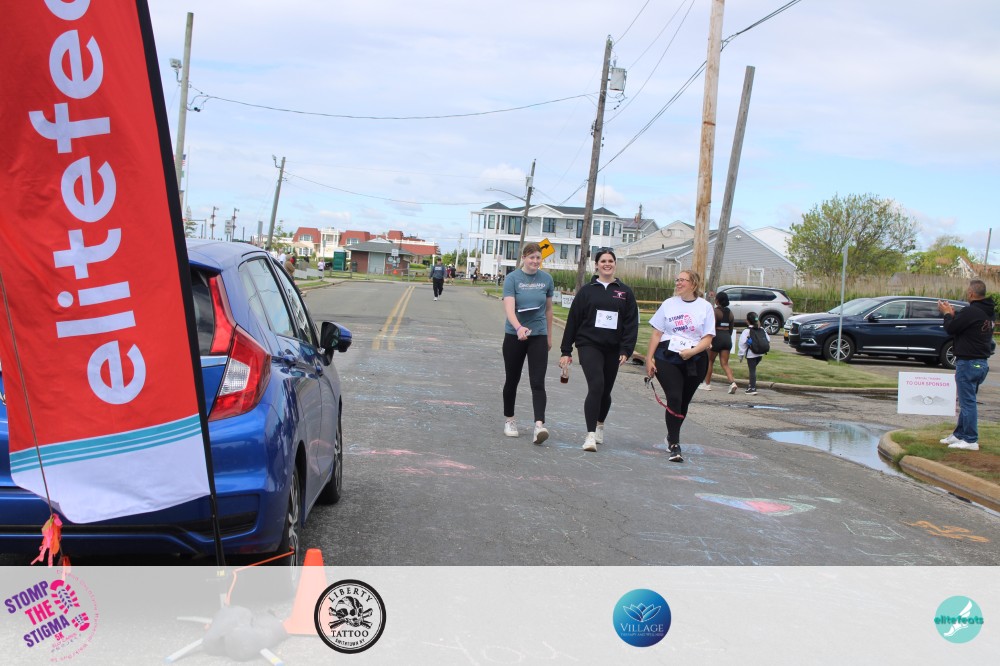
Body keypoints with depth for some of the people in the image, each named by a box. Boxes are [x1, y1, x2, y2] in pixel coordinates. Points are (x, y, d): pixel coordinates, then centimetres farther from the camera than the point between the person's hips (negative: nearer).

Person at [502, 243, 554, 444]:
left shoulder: (546, 279, 4)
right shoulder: (512, 278, -7)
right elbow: (509, 307, -20)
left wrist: (549, 336, 17)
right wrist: (519, 327, -37)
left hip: (538, 335, 1)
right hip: (514, 335, -1)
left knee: (538, 382, -10)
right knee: (512, 380, 11)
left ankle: (539, 425, -20)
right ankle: (509, 420, 29)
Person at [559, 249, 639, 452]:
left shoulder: (625, 292, 7)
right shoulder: (587, 291, 4)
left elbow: (631, 323, 4)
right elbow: (573, 320, 6)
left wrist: (626, 350, -7)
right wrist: (566, 351, 3)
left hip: (613, 349, 2)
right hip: (589, 345, -2)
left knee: (606, 391, 11)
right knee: (596, 386, -19)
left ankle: (600, 426, 37)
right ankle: (591, 435, -18)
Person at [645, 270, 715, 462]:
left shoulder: (705, 307, 3)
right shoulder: (668, 304, 8)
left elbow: (708, 338, -2)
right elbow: (656, 333, 8)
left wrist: (692, 351, -18)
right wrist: (649, 358, 2)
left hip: (694, 361, 1)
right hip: (667, 357, 0)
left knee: (683, 402, 9)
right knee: (674, 398, -14)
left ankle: (672, 436, 32)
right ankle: (674, 445, -11)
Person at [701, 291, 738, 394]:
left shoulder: (715, 311, -10)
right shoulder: (730, 312, 10)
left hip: (717, 337, -6)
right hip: (727, 338, 6)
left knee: (710, 361, 12)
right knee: (725, 364, 2)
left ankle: (707, 383, 19)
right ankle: (732, 382, -19)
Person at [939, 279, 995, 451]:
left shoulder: (971, 311, -20)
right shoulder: (990, 312, 10)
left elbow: (951, 329, -14)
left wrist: (947, 314, 3)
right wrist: (953, 314, 16)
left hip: (968, 363, -10)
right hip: (982, 363, 10)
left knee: (968, 402, -5)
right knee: (967, 401, 18)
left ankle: (971, 440, -3)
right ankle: (959, 434, 28)